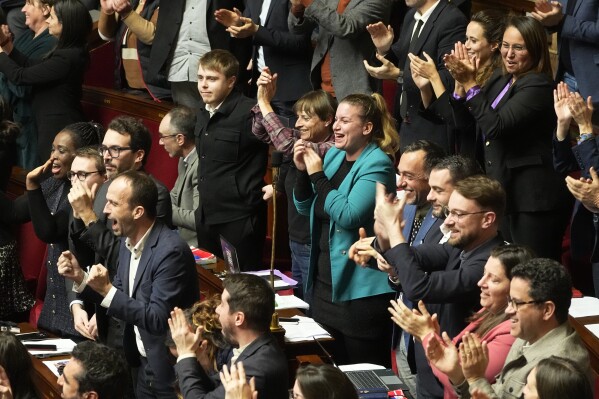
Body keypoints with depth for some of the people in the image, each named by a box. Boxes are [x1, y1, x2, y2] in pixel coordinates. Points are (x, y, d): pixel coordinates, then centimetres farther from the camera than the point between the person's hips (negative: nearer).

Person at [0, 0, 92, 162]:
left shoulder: (66, 58, -24)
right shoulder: (69, 51, 8)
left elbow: (20, 76, -19)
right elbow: (31, 66, 14)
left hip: (59, 127, -10)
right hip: (56, 124, 10)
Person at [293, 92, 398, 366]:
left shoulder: (376, 164, -14)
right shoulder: (333, 154, 9)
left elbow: (349, 215, -26)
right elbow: (305, 208, 14)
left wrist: (317, 175, -19)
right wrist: (302, 171, -2)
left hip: (359, 289, -8)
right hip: (324, 281, 8)